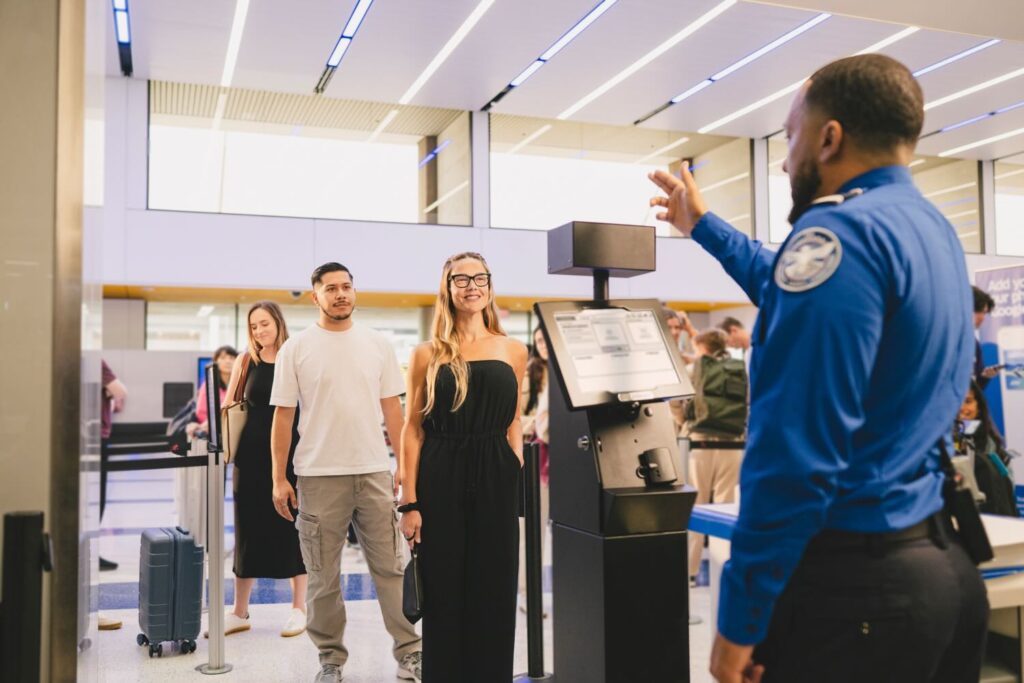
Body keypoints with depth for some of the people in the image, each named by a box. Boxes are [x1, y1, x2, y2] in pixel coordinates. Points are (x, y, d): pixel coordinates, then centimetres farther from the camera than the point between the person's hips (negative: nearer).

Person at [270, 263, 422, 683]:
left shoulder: (377, 343, 6)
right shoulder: (296, 348, -1)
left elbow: (392, 407, 8)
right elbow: (283, 416, -1)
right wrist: (279, 479, -4)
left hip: (374, 473, 2)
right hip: (319, 476, -1)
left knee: (391, 567, 7)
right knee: (324, 576, 8)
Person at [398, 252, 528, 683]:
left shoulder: (513, 352, 8)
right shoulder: (428, 354, 2)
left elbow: (513, 427, 11)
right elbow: (413, 430, 0)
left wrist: (518, 487, 4)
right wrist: (409, 502, -6)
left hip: (496, 484, 2)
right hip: (441, 484, -1)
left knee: (494, 596, 8)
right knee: (444, 597, 6)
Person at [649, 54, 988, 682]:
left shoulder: (839, 231, -18)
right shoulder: (933, 229, 12)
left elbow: (796, 445, -24)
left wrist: (741, 616, -18)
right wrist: (702, 225, 38)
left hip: (851, 581, -9)